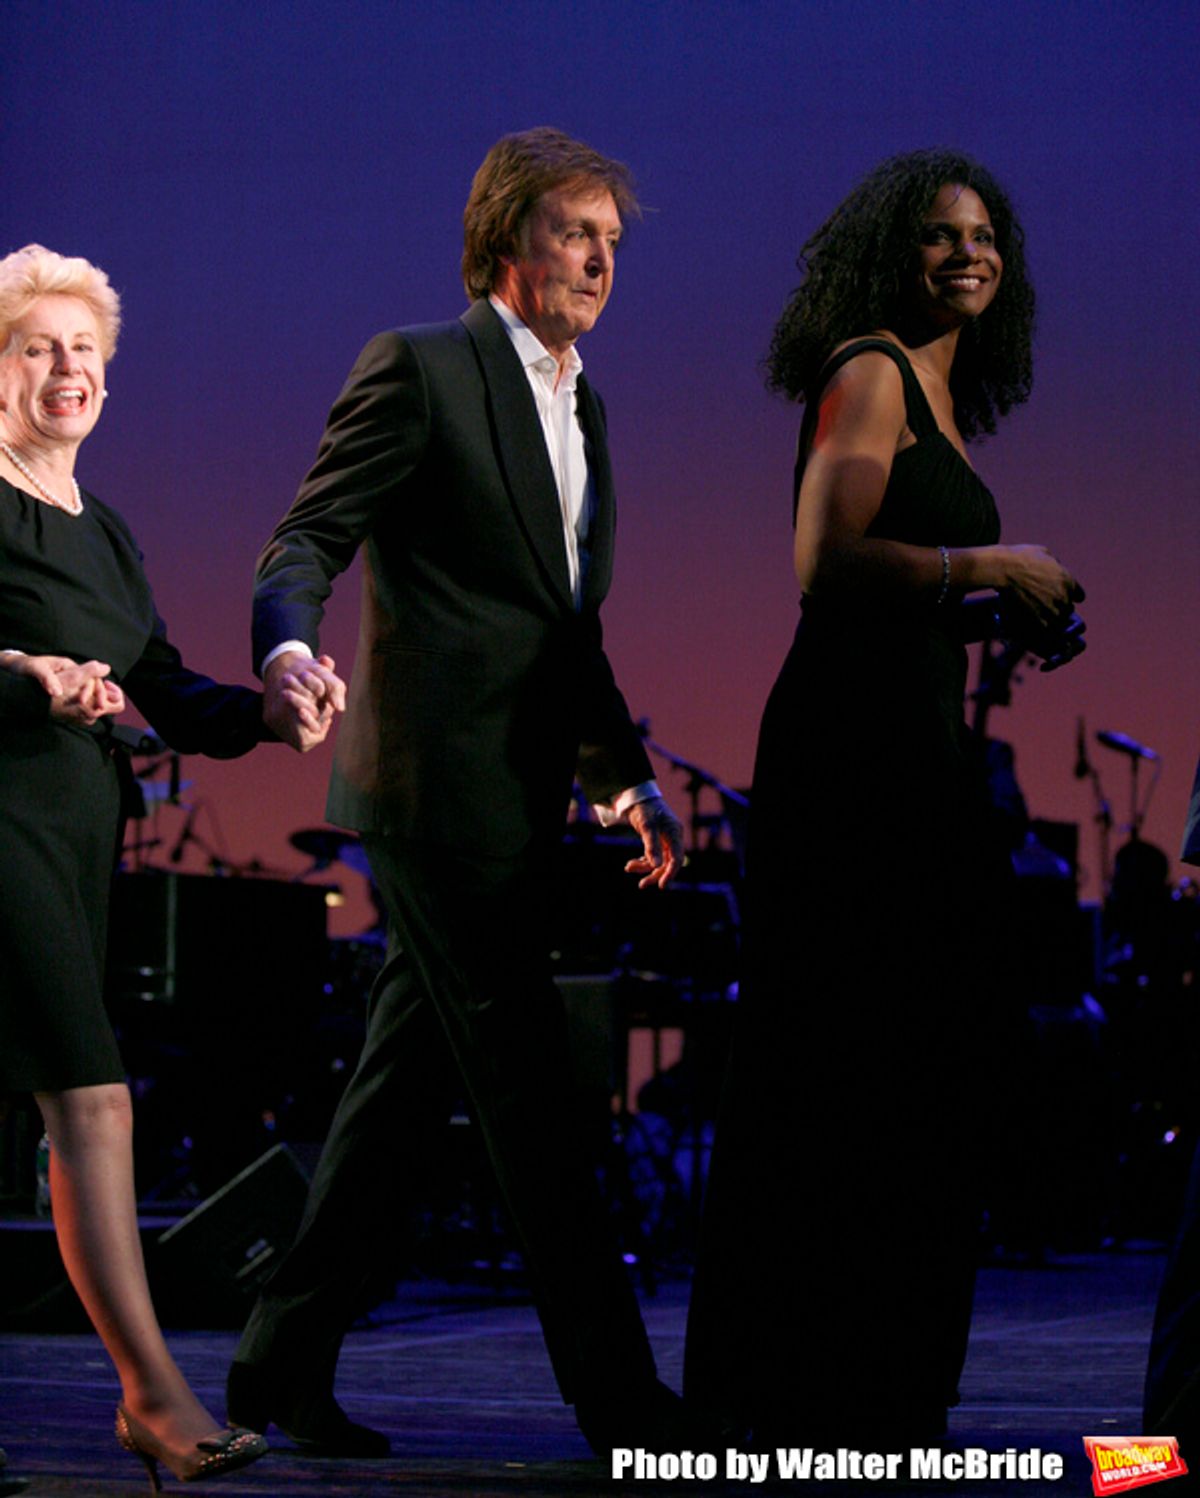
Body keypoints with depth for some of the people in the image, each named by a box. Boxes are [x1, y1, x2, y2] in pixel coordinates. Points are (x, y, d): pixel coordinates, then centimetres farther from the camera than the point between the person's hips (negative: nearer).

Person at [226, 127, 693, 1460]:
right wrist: (289, 649, -31)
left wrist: (625, 774, 22)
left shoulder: (577, 406, 21)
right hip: (440, 785, -9)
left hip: (515, 799, 9)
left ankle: (283, 1363, 18)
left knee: (406, 1088, 10)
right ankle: (615, 1395, -2)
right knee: (528, 1097, -6)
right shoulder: (417, 369, -4)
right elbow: (306, 540, -11)